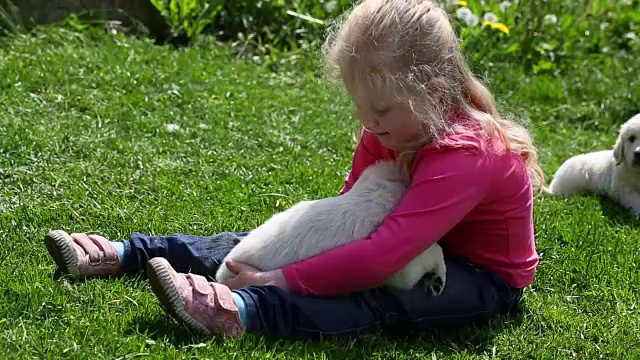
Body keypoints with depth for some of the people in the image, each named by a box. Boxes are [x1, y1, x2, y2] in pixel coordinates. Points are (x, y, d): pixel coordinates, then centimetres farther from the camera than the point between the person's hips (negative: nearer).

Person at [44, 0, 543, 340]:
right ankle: (126, 254, -1)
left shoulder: (464, 157, -34)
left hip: (483, 276, -7)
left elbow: (382, 258, -42)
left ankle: (240, 311, -58)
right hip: (418, 247, 8)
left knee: (385, 298, -39)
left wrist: (279, 280, -41)